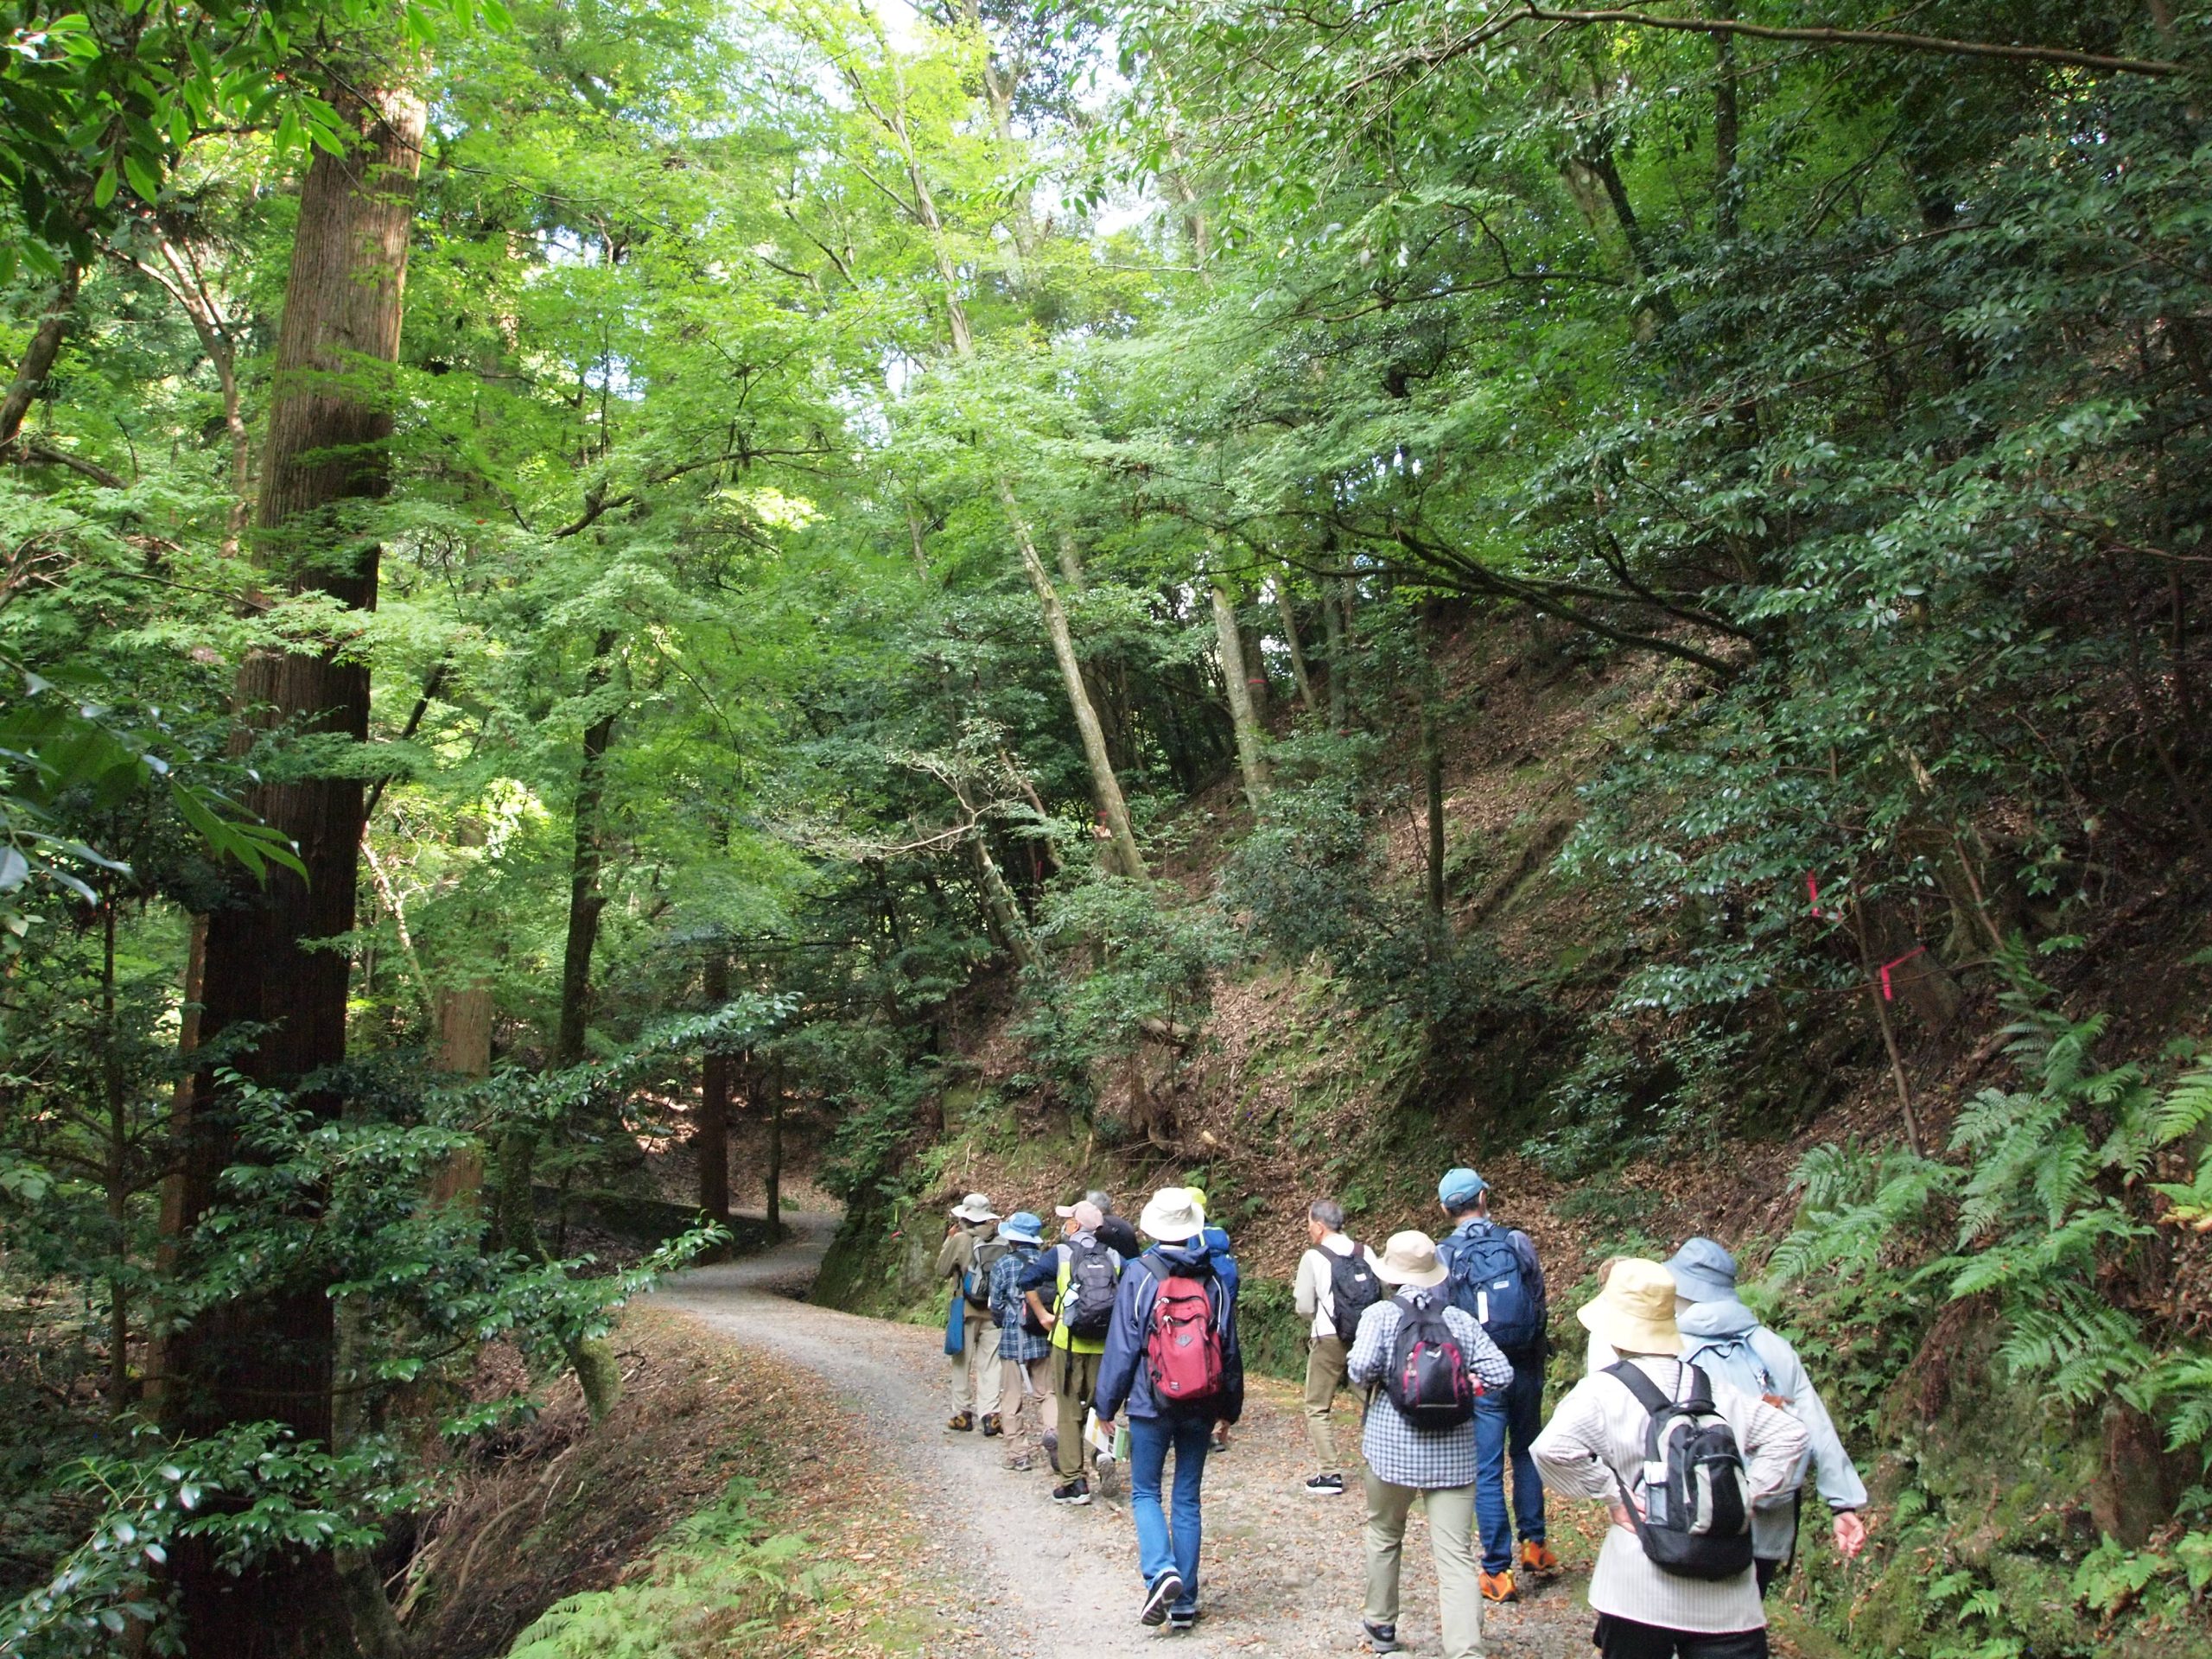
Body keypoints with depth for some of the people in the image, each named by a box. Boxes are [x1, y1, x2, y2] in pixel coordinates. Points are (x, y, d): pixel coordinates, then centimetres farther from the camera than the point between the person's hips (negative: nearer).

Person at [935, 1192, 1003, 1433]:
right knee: (990, 1362, 7)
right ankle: (990, 1414, 2)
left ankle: (963, 1413, 15)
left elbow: (942, 1270, -1)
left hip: (967, 1309, -2)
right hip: (994, 1310, 2)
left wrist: (948, 1239, 7)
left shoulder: (960, 1240, -12)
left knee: (963, 1362, 10)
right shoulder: (1002, 1241, -4)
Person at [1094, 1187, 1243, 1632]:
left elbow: (1122, 1346, -9)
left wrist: (1107, 1405, 1)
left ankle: (1161, 1571, -11)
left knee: (1145, 1492, 11)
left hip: (1150, 1405, -3)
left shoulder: (1140, 1274, -11)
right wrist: (1230, 1408, 17)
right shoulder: (1215, 1277, -1)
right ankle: (1185, 1603, 15)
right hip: (1200, 1407, 3)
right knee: (1188, 1500, 12)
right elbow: (1230, 1348, 6)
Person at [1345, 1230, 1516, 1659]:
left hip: (1392, 1447, -1)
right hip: (1453, 1453, 1)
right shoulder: (1461, 1320, 2)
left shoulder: (1381, 1315, -7)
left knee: (1384, 1535, 22)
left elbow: (1361, 1368, -20)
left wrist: (1369, 1382, 1)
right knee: (1456, 1555, -2)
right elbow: (1500, 1373, -4)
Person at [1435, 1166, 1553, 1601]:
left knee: (1487, 1472, 5)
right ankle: (1534, 1545, 29)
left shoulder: (1442, 1256, -7)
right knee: (1526, 1455, 22)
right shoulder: (1518, 1243, -3)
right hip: (1526, 1369, 2)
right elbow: (1541, 1302, 3)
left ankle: (1498, 1571, 8)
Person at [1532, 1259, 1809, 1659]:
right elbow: (1788, 1434, 11)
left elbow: (1552, 1448, -22)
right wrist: (1748, 1493, 7)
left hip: (1639, 1594, -3)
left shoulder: (1603, 1391, -8)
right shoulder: (1715, 1389, 7)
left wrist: (1613, 1494, -10)